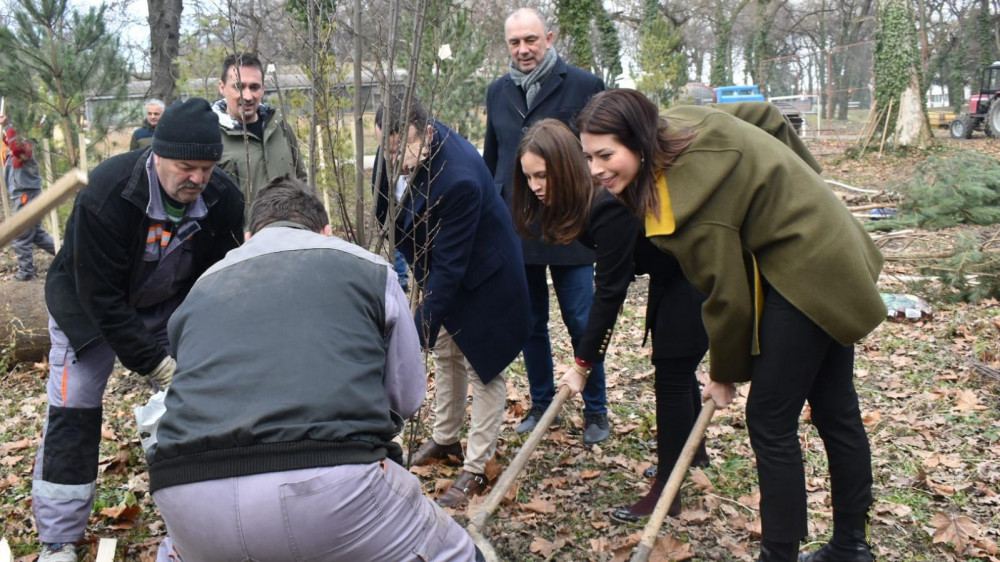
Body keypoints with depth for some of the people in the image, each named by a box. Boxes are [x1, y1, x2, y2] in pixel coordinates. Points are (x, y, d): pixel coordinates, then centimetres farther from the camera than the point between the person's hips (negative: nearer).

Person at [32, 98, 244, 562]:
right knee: (73, 414, -6)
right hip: (89, 302, -3)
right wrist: (157, 362, -34)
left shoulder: (223, 198, -22)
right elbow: (101, 297, -32)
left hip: (171, 303, 4)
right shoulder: (106, 194, -35)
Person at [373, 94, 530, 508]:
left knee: (483, 369, 3)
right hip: (439, 266, 8)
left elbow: (450, 265, -35)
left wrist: (420, 330, -32)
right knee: (446, 355, 21)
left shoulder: (460, 179, -39)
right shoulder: (396, 154, -16)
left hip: (483, 278, -8)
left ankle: (475, 470, 13)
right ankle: (445, 439, 39)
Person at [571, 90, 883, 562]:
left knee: (769, 419, -3)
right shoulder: (676, 122, -4)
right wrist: (802, 181, 23)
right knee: (835, 410, 18)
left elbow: (728, 296, -21)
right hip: (836, 257, 10)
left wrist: (726, 373, -4)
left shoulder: (688, 198, -29)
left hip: (803, 277, -10)